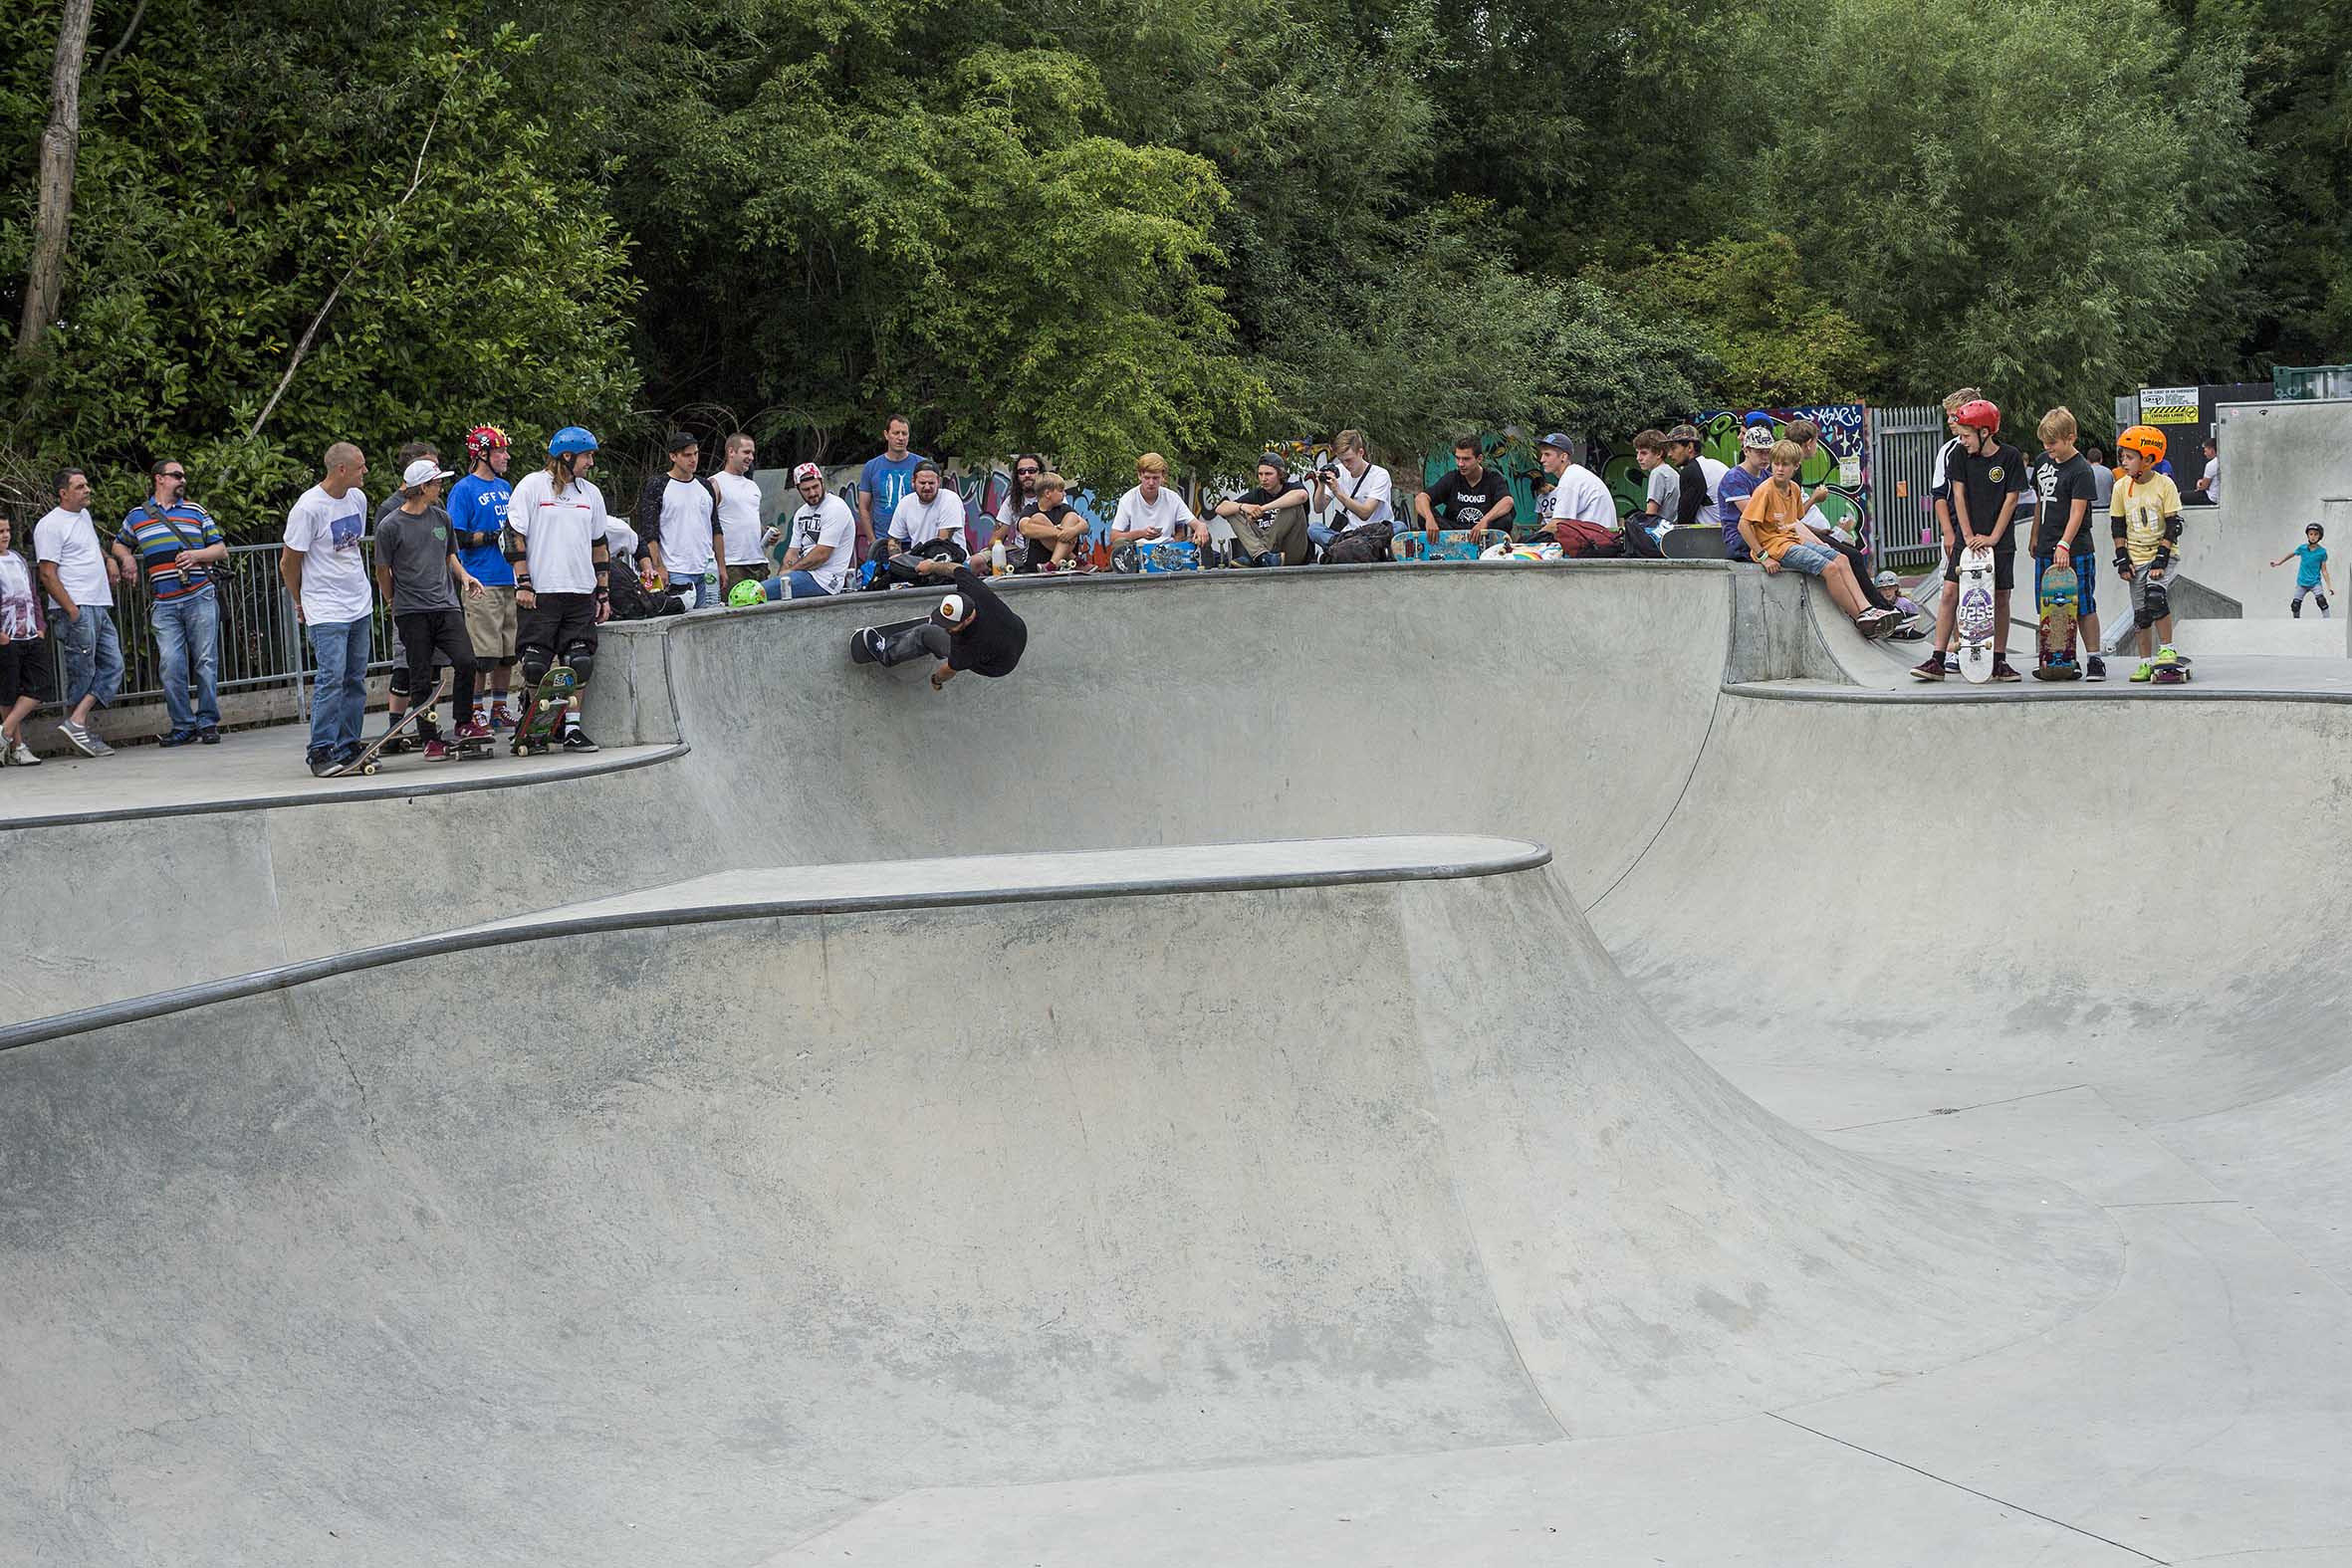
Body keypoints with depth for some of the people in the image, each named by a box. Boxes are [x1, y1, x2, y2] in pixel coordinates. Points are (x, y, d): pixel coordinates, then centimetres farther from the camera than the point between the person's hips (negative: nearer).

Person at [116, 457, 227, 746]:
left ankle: (208, 722, 8)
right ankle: (183, 725, 1)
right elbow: (121, 545, 29)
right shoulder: (136, 516, 13)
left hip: (200, 599, 0)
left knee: (205, 662, -1)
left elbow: (221, 550, 12)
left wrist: (197, 555, -6)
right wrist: (127, 560, 8)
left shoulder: (196, 511, 12)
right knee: (171, 665, -8)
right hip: (164, 604, 0)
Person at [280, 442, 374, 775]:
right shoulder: (308, 508, -16)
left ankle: (348, 748, 14)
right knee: (331, 678, -12)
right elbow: (288, 563, -6)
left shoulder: (358, 498, 8)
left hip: (360, 606, 7)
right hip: (326, 611, -7)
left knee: (356, 679, 8)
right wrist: (300, 603, 5)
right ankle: (320, 751, -6)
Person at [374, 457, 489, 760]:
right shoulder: (390, 526, -5)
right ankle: (429, 738, 9)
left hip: (445, 605, 4)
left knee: (465, 660, -14)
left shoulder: (441, 518, 12)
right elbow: (383, 571, 5)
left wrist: (463, 575, 9)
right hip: (411, 612, -4)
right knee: (421, 677, 0)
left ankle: (464, 723, 3)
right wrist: (394, 603, 13)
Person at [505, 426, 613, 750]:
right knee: (536, 664, -5)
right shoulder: (532, 486, -1)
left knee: (580, 662, -4)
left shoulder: (590, 493, 15)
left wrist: (603, 594, 16)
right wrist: (523, 584, -9)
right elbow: (515, 535, -3)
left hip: (581, 592, 4)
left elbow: (600, 546, 20)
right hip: (539, 591, -4)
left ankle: (571, 726, 2)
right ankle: (532, 709, 19)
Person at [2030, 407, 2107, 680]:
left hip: (2075, 551, -7)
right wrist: (2035, 538, 21)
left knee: (2083, 607, -3)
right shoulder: (2043, 461, 12)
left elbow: (2077, 512, -18)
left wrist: (2064, 545, -26)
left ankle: (2093, 658, 3)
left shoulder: (2081, 470, -11)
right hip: (2046, 551, 7)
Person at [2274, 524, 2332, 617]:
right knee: (2295, 606, 2)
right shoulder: (2302, 548, -4)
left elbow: (2324, 570, -4)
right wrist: (2279, 562, 27)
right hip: (2302, 582, 3)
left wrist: (2329, 586, -7)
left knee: (2321, 600, -25)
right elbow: (2291, 554, 16)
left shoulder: (2322, 552, -8)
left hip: (2315, 582, -3)